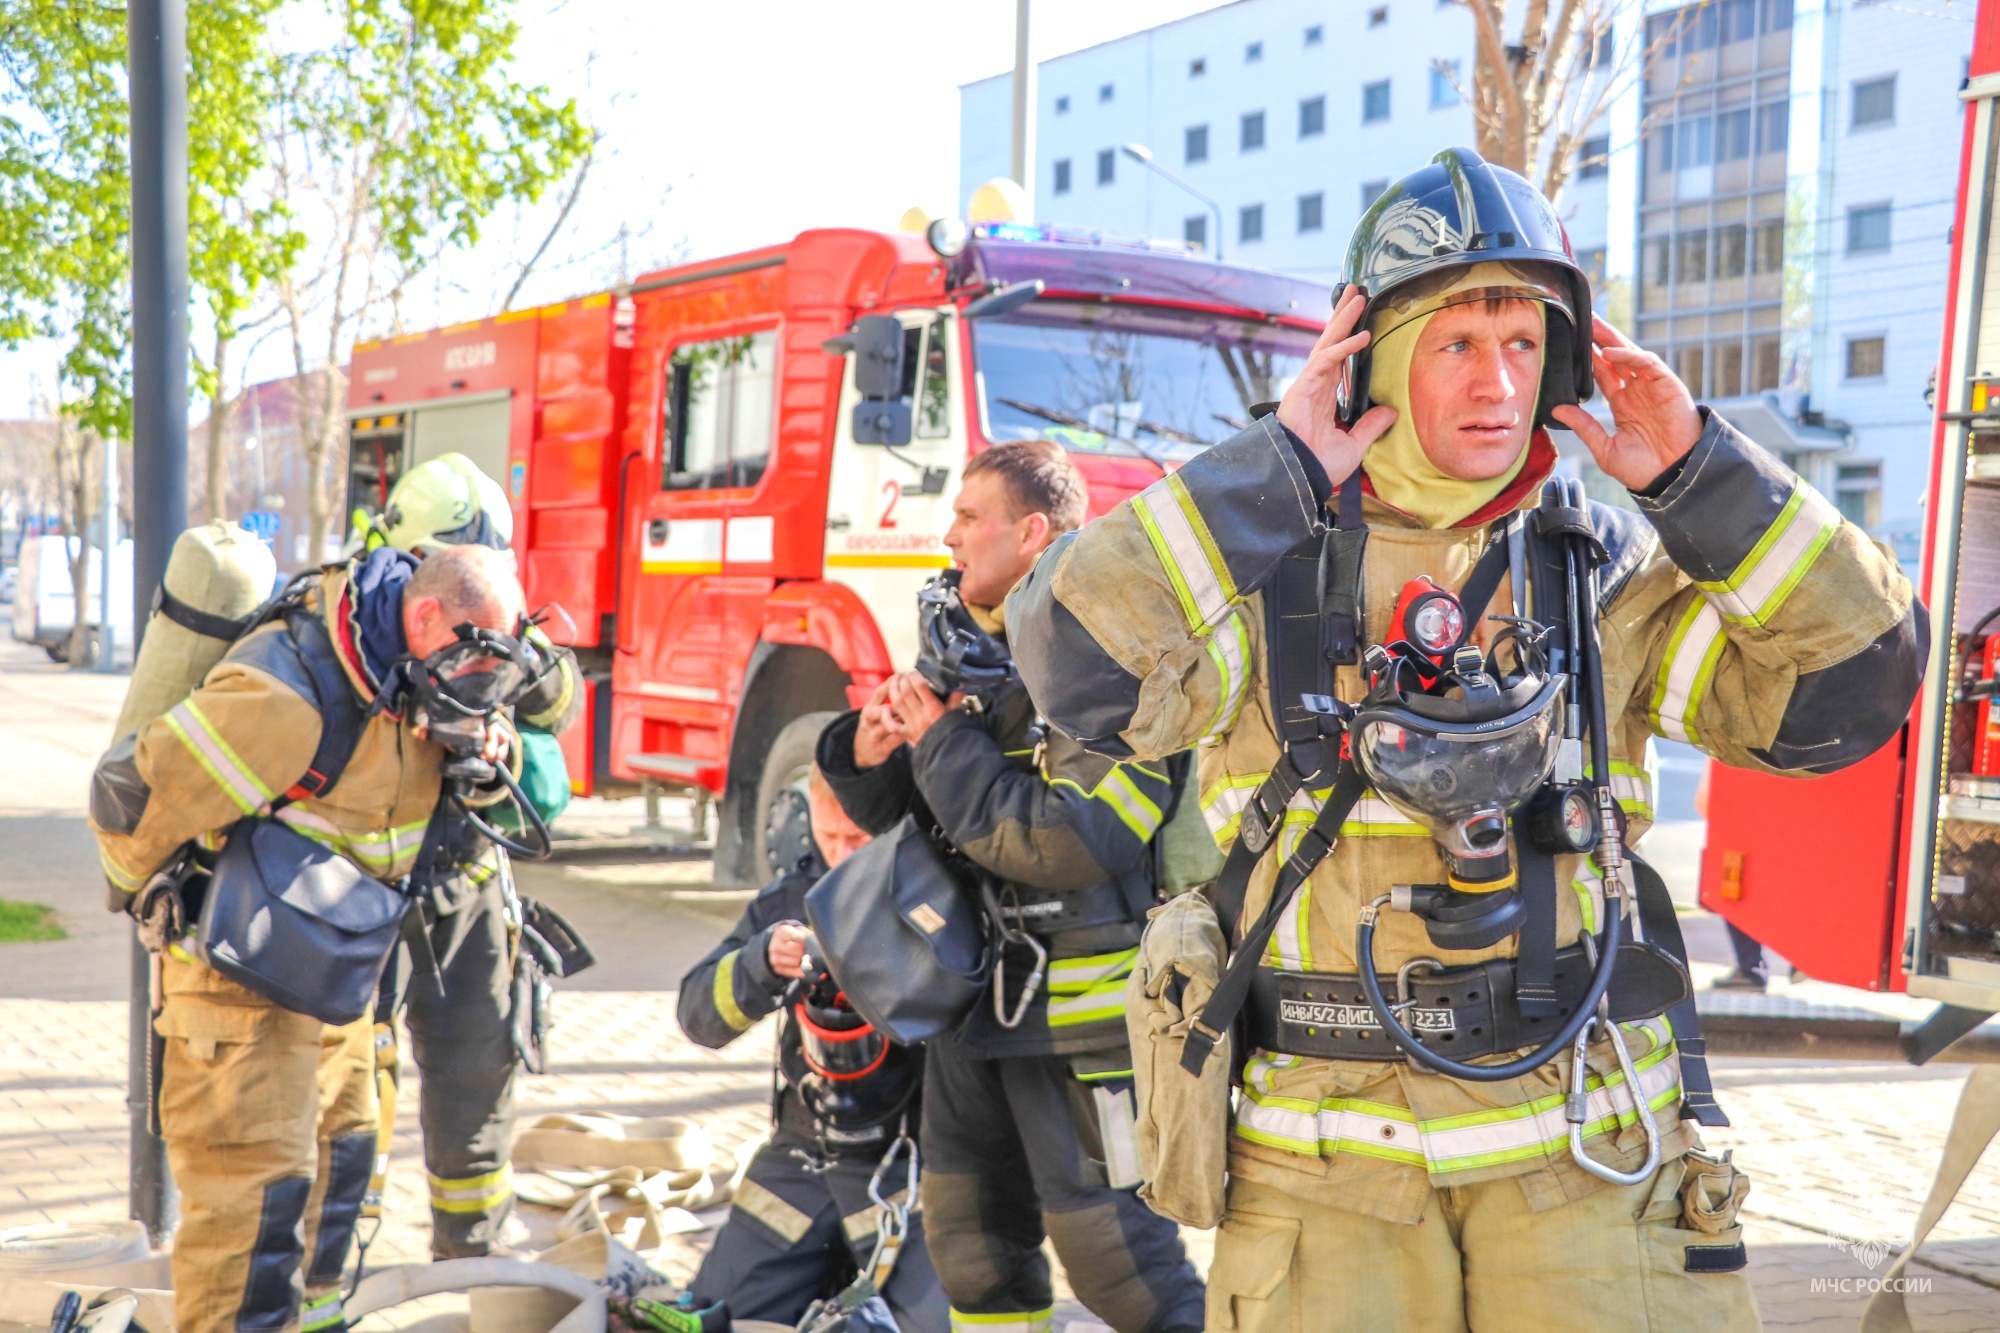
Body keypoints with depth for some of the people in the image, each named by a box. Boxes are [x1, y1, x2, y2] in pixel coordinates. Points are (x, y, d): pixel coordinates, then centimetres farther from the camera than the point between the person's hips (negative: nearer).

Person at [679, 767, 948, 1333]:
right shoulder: (792, 896, 4)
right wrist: (762, 962, -21)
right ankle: (840, 1276, 26)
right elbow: (699, 1014, -2)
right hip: (803, 1157, 5)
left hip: (908, 1157, -4)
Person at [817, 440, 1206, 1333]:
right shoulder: (980, 651, 9)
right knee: (970, 1236, 19)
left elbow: (1073, 843, -28)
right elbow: (905, 816, 15)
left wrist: (942, 747, -19)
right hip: (976, 990, 9)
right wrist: (871, 754, -7)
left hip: (1080, 1018, -8)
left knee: (1108, 1245, -3)